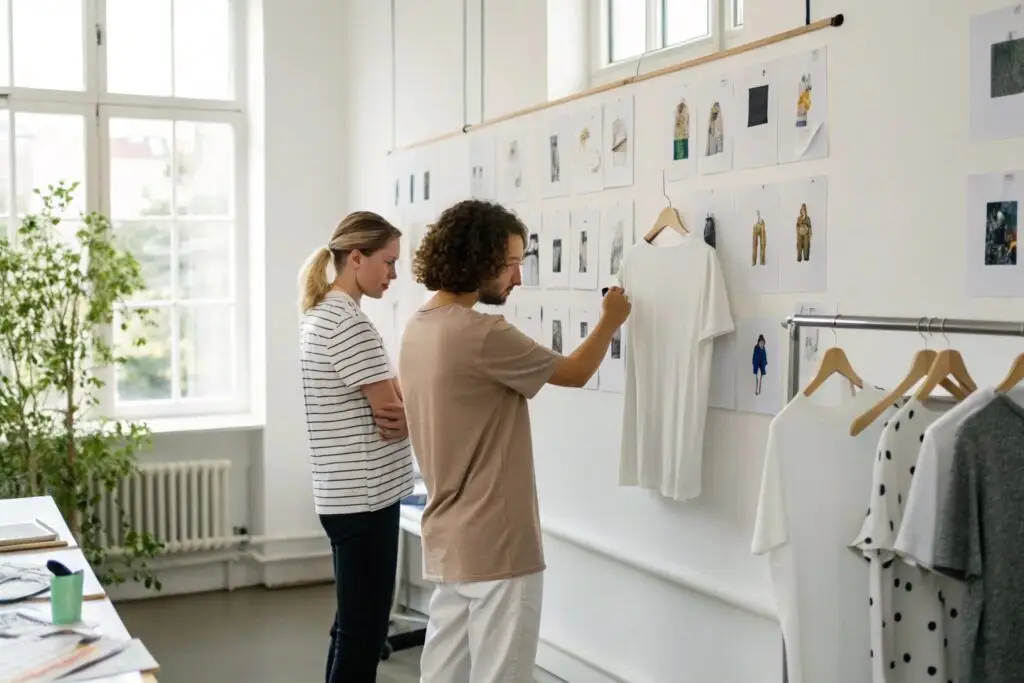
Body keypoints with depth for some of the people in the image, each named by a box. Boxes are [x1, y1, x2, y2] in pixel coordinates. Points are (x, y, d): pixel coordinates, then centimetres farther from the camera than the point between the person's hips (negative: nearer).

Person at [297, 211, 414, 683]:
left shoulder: (322, 314, 13)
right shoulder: (349, 323, -18)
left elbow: (381, 400, 13)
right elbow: (396, 415, -18)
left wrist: (402, 398, -7)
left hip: (347, 493, 10)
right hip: (365, 497, -10)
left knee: (353, 626, 18)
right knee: (363, 631, -1)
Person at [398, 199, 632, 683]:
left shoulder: (418, 328, 8)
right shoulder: (481, 334, -20)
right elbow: (574, 373, -7)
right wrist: (610, 321, 9)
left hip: (448, 541, 9)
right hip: (494, 544, -9)